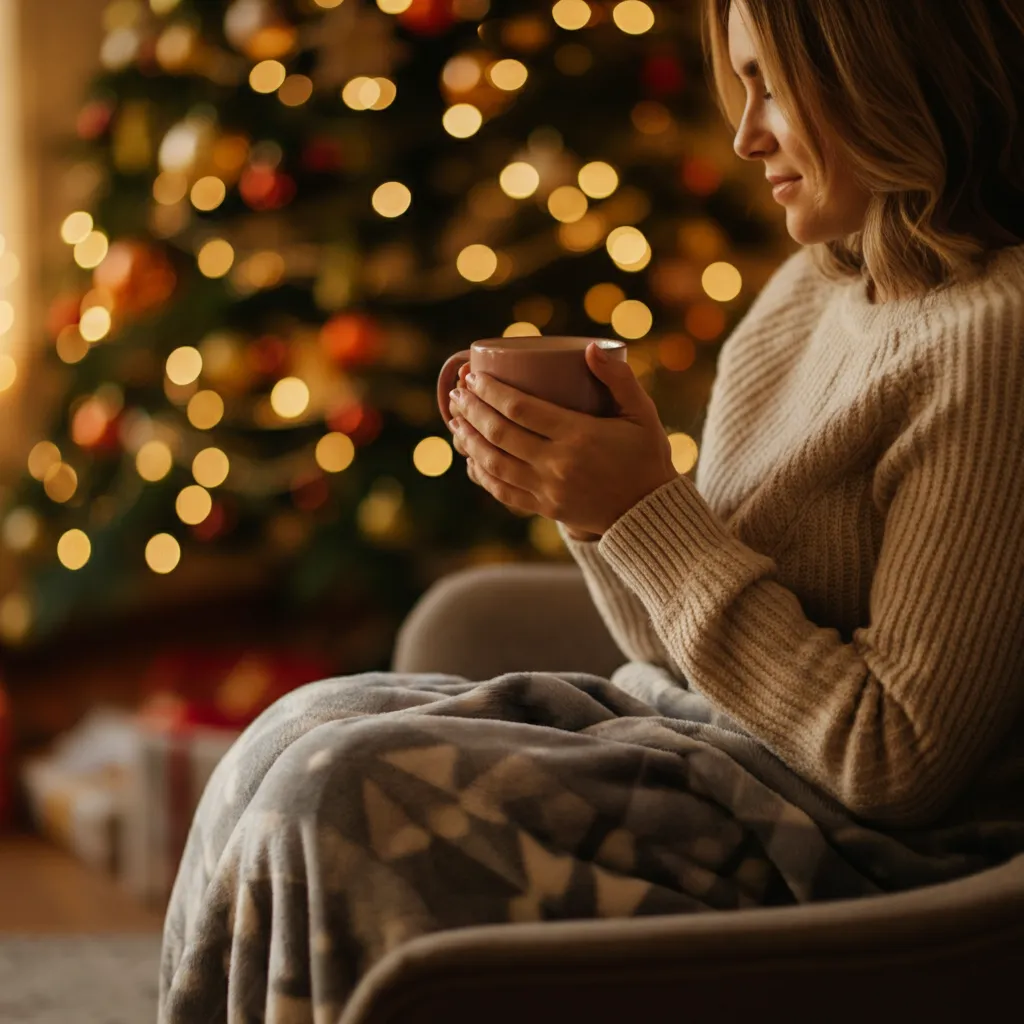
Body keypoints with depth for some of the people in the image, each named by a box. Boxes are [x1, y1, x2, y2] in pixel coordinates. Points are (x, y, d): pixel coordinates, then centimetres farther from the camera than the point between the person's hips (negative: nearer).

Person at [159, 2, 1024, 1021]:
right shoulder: (806, 289, 9)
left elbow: (897, 764, -22)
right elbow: (686, 652, 13)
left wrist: (651, 512, -20)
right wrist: (587, 497, -6)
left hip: (841, 844, -9)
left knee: (348, 793, -18)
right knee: (304, 727, 0)